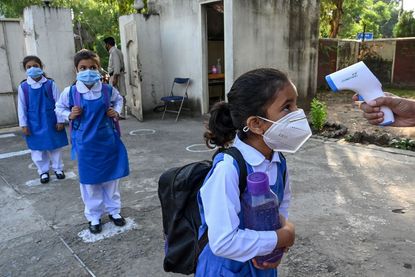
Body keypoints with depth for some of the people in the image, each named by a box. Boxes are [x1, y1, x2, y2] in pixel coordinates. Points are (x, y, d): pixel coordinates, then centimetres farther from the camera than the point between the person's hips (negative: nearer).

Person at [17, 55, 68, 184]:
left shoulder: (50, 84, -7)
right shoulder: (23, 87, -4)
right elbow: (21, 107, 0)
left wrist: (60, 121, -5)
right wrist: (24, 125, -1)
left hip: (50, 121, -1)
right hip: (34, 124, 1)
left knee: (55, 146, 12)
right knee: (37, 149, 10)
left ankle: (58, 168, 30)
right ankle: (43, 171, 27)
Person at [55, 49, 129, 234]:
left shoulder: (108, 90, -6)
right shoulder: (70, 92, -9)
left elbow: (119, 99, 16)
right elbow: (59, 108, 8)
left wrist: (116, 112, -2)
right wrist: (69, 115, -10)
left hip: (107, 141, 1)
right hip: (85, 143, -1)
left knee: (111, 177, 13)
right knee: (89, 181, 10)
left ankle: (114, 211, 33)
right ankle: (94, 216, 28)